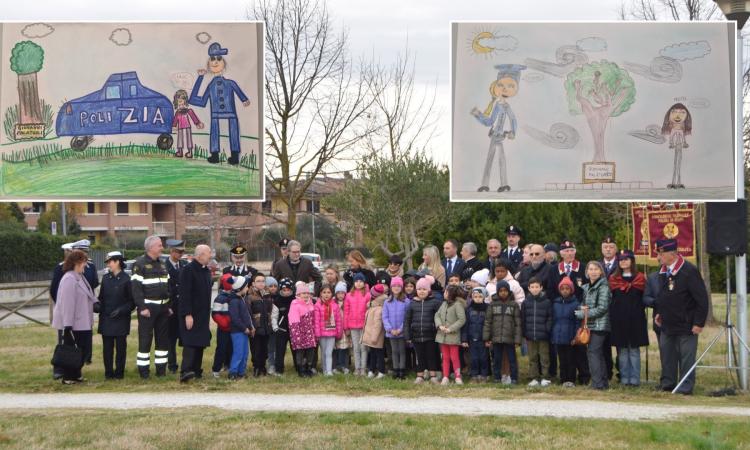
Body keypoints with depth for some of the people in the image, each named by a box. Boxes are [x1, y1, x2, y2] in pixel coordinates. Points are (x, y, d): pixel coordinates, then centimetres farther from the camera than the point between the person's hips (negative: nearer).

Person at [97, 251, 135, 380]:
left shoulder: (126, 279, -6)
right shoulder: (106, 278, 9)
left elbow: (132, 301, -5)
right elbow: (101, 297, 15)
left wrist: (121, 310, -17)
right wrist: (98, 306, -5)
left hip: (121, 320, -4)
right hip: (106, 319, 4)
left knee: (120, 346, 3)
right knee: (107, 347, 4)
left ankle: (119, 372, 11)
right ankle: (108, 373, 11)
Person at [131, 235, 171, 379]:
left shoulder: (162, 264, 15)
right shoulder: (140, 264, -9)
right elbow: (136, 287, -14)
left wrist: (169, 306, 12)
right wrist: (142, 307, -19)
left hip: (163, 307, 7)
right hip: (148, 308, -7)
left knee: (163, 339, 10)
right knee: (145, 339, -4)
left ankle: (161, 368, 17)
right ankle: (143, 370, 1)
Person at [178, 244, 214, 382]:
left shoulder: (206, 271, 14)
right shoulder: (188, 270, -13)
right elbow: (185, 294, -18)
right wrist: (187, 314, -22)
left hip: (203, 315, 8)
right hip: (191, 315, -8)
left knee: (200, 343, 9)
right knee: (190, 343, -16)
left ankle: (196, 371, 15)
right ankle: (185, 372, -22)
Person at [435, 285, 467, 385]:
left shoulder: (458, 305, -12)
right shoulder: (444, 304, 11)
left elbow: (462, 319, -16)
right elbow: (437, 315, 10)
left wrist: (450, 329, -18)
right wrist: (440, 325, -8)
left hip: (453, 336, -7)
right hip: (442, 335, 7)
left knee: (454, 357, -3)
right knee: (445, 357, 10)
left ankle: (458, 377, 5)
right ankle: (445, 377, 14)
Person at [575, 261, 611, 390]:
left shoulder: (603, 287, -11)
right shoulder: (586, 287, 13)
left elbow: (602, 308, -16)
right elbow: (583, 303, 22)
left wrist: (581, 313, -12)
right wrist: (582, 308, -4)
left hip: (600, 325, -8)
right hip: (590, 325, 8)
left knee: (593, 352, -13)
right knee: (598, 353, 12)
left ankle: (598, 383, -13)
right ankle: (603, 382, 18)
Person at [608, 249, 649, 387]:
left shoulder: (639, 278, 5)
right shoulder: (613, 279, 10)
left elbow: (643, 298, 3)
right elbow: (611, 298, 7)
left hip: (635, 319, -1)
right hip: (619, 318, 1)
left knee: (634, 349, 0)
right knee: (622, 350, 3)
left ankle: (635, 379, 3)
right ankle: (624, 378, 7)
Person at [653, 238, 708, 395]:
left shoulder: (689, 271, -18)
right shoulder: (663, 272, 6)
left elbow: (702, 299, -17)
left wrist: (699, 323, -17)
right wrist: (659, 313, 14)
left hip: (686, 325, -8)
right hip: (667, 324, 8)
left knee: (686, 358, 0)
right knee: (667, 356, 13)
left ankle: (686, 388, 8)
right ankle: (668, 384, 24)